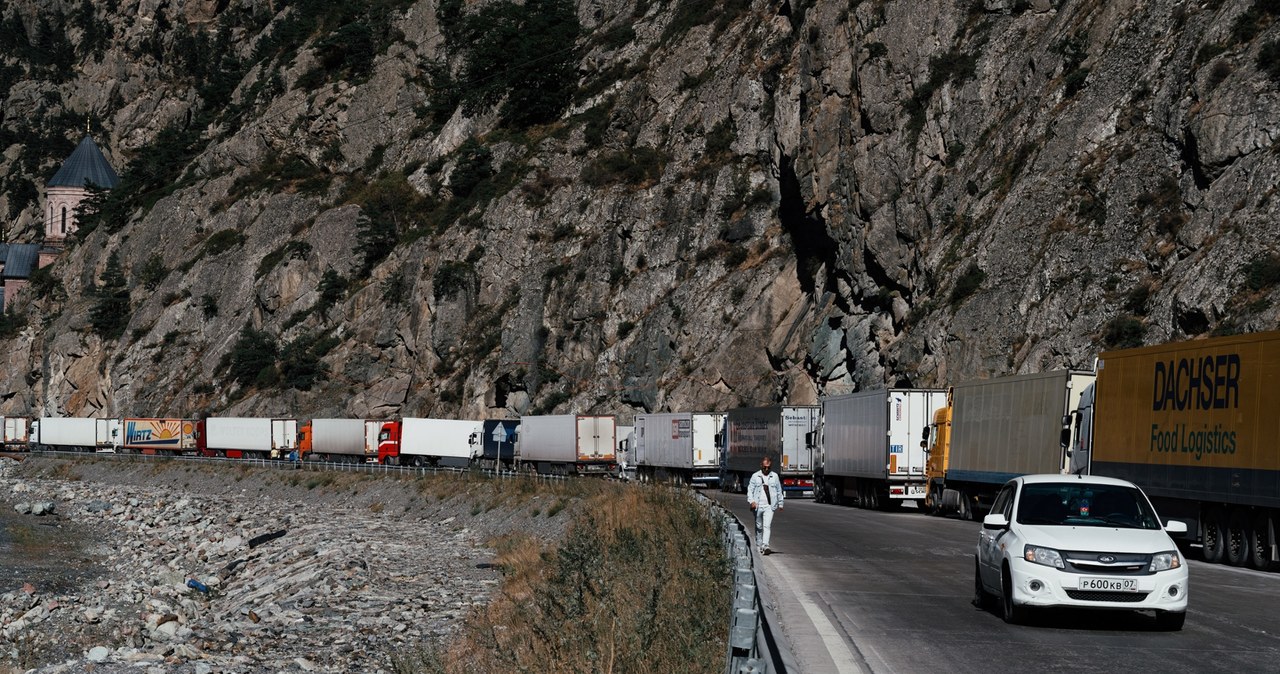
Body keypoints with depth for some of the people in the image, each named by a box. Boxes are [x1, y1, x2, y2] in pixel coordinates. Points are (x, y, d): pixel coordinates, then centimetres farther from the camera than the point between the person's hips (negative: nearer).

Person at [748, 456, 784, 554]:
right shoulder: (755, 476, 5)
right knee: (759, 527, 10)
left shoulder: (775, 476, 8)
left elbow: (779, 491, 17)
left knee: (767, 526, -15)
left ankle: (765, 546, -24)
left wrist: (780, 504, 19)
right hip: (758, 506, 1)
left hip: (769, 506, -1)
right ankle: (758, 546, 22)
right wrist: (751, 501, -11)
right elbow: (750, 490, 4)